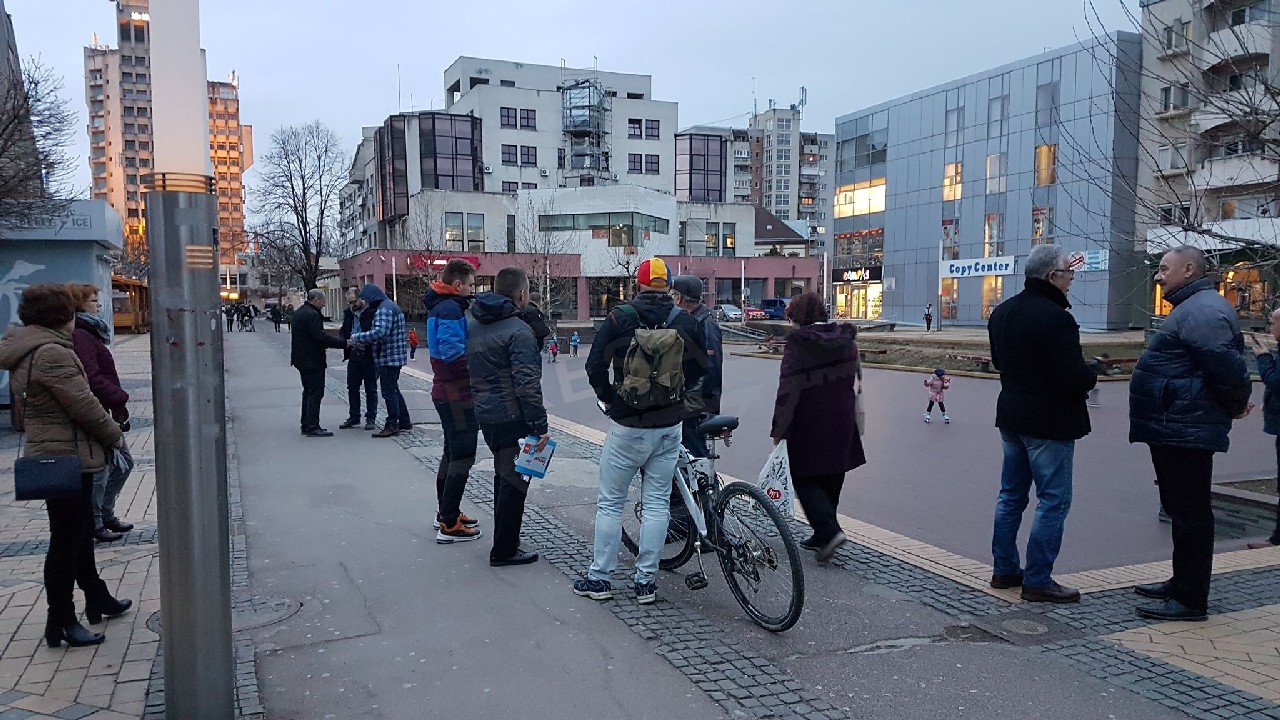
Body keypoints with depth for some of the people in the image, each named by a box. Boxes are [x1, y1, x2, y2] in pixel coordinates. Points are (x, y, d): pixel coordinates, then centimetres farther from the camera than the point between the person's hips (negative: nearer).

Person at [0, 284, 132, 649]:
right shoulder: (52, 353, -22)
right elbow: (83, 404, -21)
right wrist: (114, 433, -5)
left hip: (52, 455, 10)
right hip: (68, 457, -10)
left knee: (80, 533, 21)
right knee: (66, 540, -1)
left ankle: (97, 599, 35)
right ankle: (60, 623, 9)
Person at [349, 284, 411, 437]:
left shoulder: (384, 309, -16)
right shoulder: (392, 306, 18)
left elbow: (380, 332, -29)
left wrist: (358, 337, -22)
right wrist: (364, 341, 16)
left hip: (388, 358, -11)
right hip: (396, 357, 11)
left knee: (389, 392, -4)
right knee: (394, 390, 19)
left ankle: (392, 426, 1)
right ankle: (404, 422, 25)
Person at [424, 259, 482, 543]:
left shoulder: (439, 306, 14)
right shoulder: (450, 309, -18)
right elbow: (452, 351, -28)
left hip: (446, 391, 11)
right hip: (457, 394, -11)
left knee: (452, 453, 20)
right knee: (463, 456, -5)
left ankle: (446, 513, 32)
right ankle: (449, 525, -1)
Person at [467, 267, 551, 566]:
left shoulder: (473, 324, 10)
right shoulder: (518, 331, -18)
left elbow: (471, 366, 20)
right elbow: (527, 384, -22)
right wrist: (540, 426, -19)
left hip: (484, 414, 9)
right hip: (512, 418, -9)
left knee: (503, 476, 22)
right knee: (514, 481, 1)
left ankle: (505, 540, 32)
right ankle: (504, 551, 7)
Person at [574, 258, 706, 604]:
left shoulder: (619, 317, -7)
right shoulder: (686, 321, 1)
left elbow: (595, 365, -8)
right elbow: (700, 367, 9)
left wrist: (608, 398, 7)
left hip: (627, 426, -2)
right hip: (670, 426, 3)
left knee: (610, 503, 8)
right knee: (657, 503, 9)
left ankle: (599, 578, 15)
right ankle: (646, 581, 14)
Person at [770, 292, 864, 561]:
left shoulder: (797, 342, -12)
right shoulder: (846, 339, 5)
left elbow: (788, 387, -15)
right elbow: (856, 379, 9)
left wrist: (779, 428, -10)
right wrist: (850, 415, 17)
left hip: (808, 424, -6)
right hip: (842, 421, 6)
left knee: (805, 478, 4)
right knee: (832, 478, 15)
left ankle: (829, 530, -11)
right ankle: (822, 536, 24)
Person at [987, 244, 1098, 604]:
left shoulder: (1001, 312, 7)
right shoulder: (1055, 318, -21)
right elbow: (1075, 377, -23)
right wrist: (1092, 374, -3)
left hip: (1011, 416, 9)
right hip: (1050, 421, -9)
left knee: (1011, 494, 16)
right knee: (1053, 501, 0)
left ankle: (1004, 568, 24)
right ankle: (1037, 580, 4)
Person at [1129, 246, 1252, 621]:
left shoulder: (1203, 311, -18)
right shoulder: (1193, 308, 18)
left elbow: (1227, 365, -25)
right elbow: (1226, 366, 25)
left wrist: (1236, 405, -10)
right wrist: (1233, 405, 19)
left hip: (1186, 432, -11)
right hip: (1176, 431, 11)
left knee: (1190, 513, -5)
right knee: (1182, 509, 19)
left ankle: (1190, 600, 2)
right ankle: (1182, 583, 31)